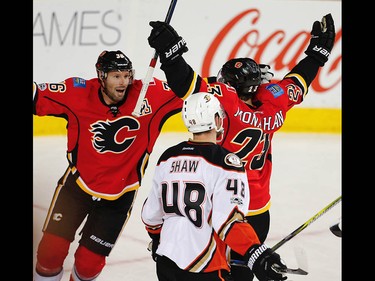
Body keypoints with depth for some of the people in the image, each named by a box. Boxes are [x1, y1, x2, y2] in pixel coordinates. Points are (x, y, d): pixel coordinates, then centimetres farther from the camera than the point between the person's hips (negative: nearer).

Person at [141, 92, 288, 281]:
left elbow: (151, 213, 13)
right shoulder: (226, 162, -13)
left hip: (165, 262, 7)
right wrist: (256, 255, -26)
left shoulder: (167, 158, 6)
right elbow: (228, 220, -23)